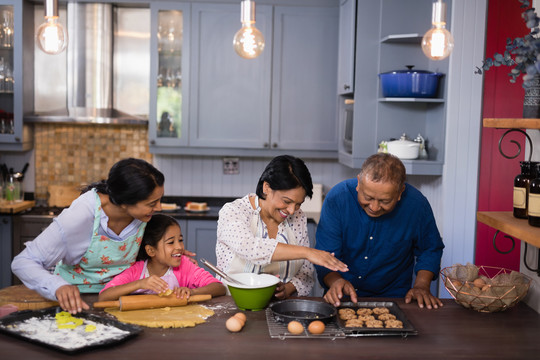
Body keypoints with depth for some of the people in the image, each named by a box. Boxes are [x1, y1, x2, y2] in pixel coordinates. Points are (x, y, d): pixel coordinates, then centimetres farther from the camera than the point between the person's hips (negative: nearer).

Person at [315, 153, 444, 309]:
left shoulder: (417, 204, -13)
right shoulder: (337, 198, -16)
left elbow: (431, 249, 6)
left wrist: (422, 285, -8)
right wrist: (335, 281, -33)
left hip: (393, 298, 1)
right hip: (343, 297, -1)